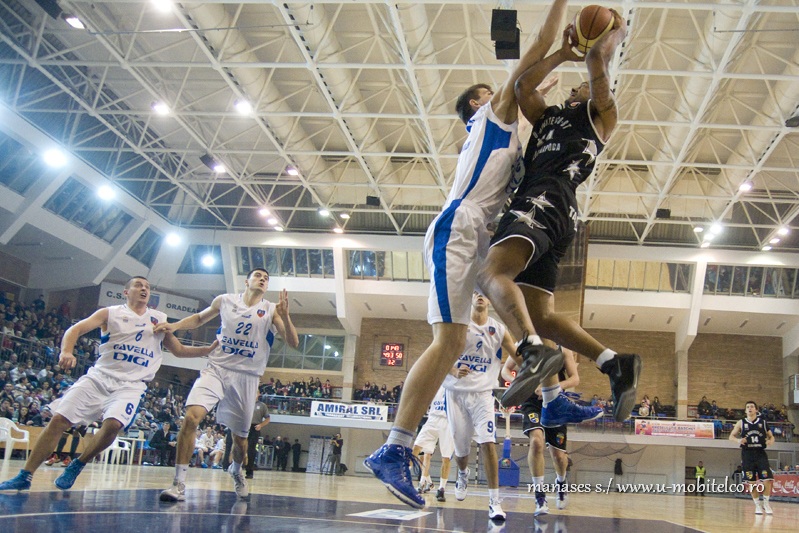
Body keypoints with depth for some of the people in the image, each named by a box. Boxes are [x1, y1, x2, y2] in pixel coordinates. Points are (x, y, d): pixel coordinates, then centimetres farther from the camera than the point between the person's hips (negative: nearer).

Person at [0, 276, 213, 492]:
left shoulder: (160, 320, 13)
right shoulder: (110, 313, 5)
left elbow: (179, 350, 19)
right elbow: (76, 329, -7)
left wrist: (210, 349, 6)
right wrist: (67, 351, -27)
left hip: (131, 385, 0)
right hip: (99, 376, 0)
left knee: (113, 424, -26)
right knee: (59, 420, -9)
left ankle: (76, 467, -3)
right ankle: (24, 476, 3)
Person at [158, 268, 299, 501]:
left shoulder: (271, 310, 2)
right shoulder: (225, 301, 6)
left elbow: (293, 342, -7)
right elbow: (199, 318, 23)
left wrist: (285, 317, -23)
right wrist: (175, 325, 7)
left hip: (246, 377, 0)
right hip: (216, 369, 0)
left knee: (240, 437, 8)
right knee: (191, 417, -23)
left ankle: (236, 470, 43)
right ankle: (179, 484, -17)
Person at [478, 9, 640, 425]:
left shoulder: (600, 115, 15)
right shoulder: (547, 117, 35)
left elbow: (597, 58, 7)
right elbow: (523, 85, 34)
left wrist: (618, 31, 26)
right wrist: (562, 53, 39)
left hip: (547, 200, -8)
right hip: (534, 202, 8)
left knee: (491, 273, -32)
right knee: (541, 316, -2)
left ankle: (535, 351, -49)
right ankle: (615, 363, -9)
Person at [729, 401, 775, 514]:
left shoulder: (763, 422, 8)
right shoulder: (741, 423, 6)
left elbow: (771, 436, 14)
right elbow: (731, 436, 8)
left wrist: (770, 441, -10)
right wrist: (738, 440, -14)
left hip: (760, 453, 0)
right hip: (747, 454, 0)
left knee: (767, 479, -10)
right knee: (751, 481, -1)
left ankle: (766, 503, 8)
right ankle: (757, 504, 14)